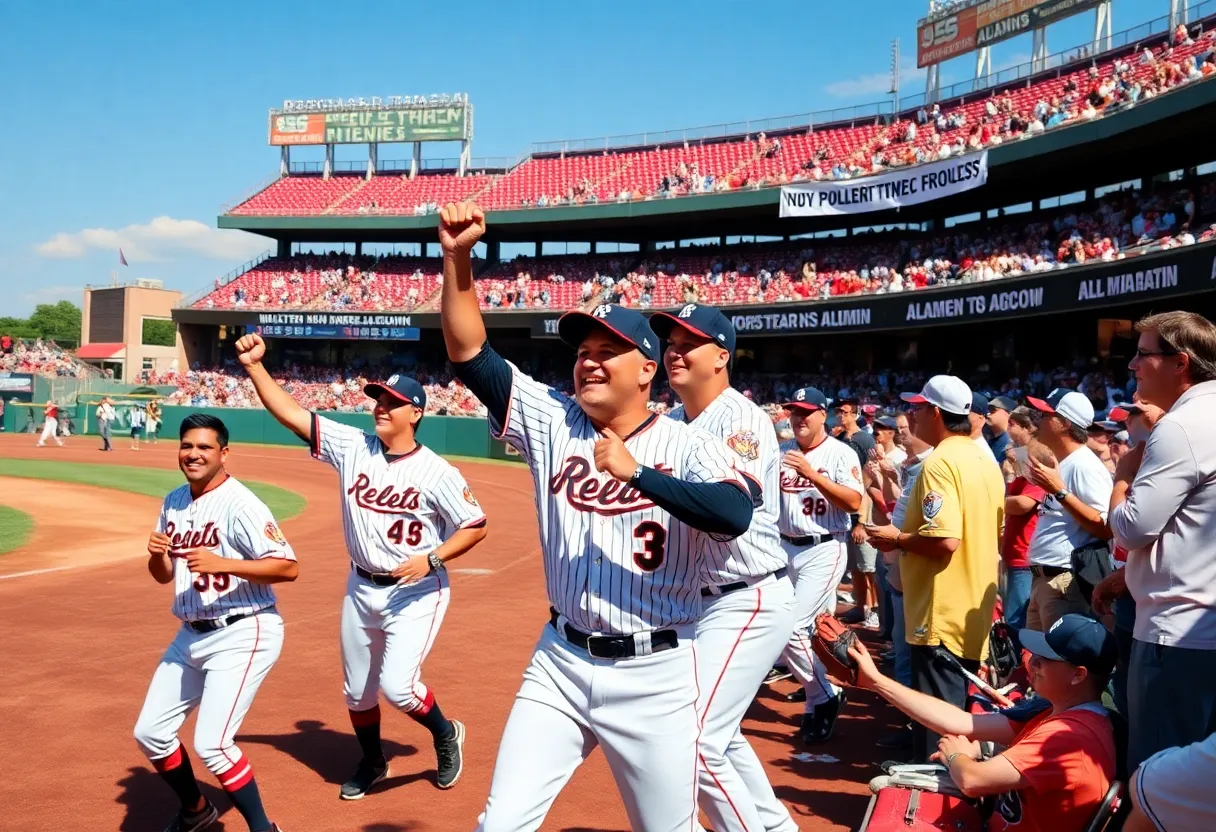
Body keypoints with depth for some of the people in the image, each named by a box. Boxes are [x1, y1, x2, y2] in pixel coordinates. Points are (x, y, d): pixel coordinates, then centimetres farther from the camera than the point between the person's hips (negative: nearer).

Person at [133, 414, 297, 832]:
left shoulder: (239, 504, -16)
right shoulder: (174, 502, 8)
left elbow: (288, 567, -22)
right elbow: (164, 575, 17)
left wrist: (222, 563, -31)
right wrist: (156, 555, -6)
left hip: (242, 635, -9)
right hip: (190, 635, 9)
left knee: (211, 744, -16)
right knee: (150, 733, 13)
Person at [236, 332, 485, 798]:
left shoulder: (436, 472, -15)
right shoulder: (352, 447, -5)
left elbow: (476, 527, -10)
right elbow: (290, 413, -9)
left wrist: (431, 559, -23)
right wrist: (254, 366, -18)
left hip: (416, 593, -5)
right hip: (361, 588, 5)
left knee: (397, 686, -16)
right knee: (356, 690, 17)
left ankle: (446, 734, 16)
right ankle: (372, 762, 43)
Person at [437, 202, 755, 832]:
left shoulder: (688, 445, -9)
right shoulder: (552, 422, 1)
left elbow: (735, 515, -29)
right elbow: (470, 353, -5)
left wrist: (636, 471, -27)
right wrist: (458, 257, -16)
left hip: (655, 675, -3)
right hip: (559, 663, 3)